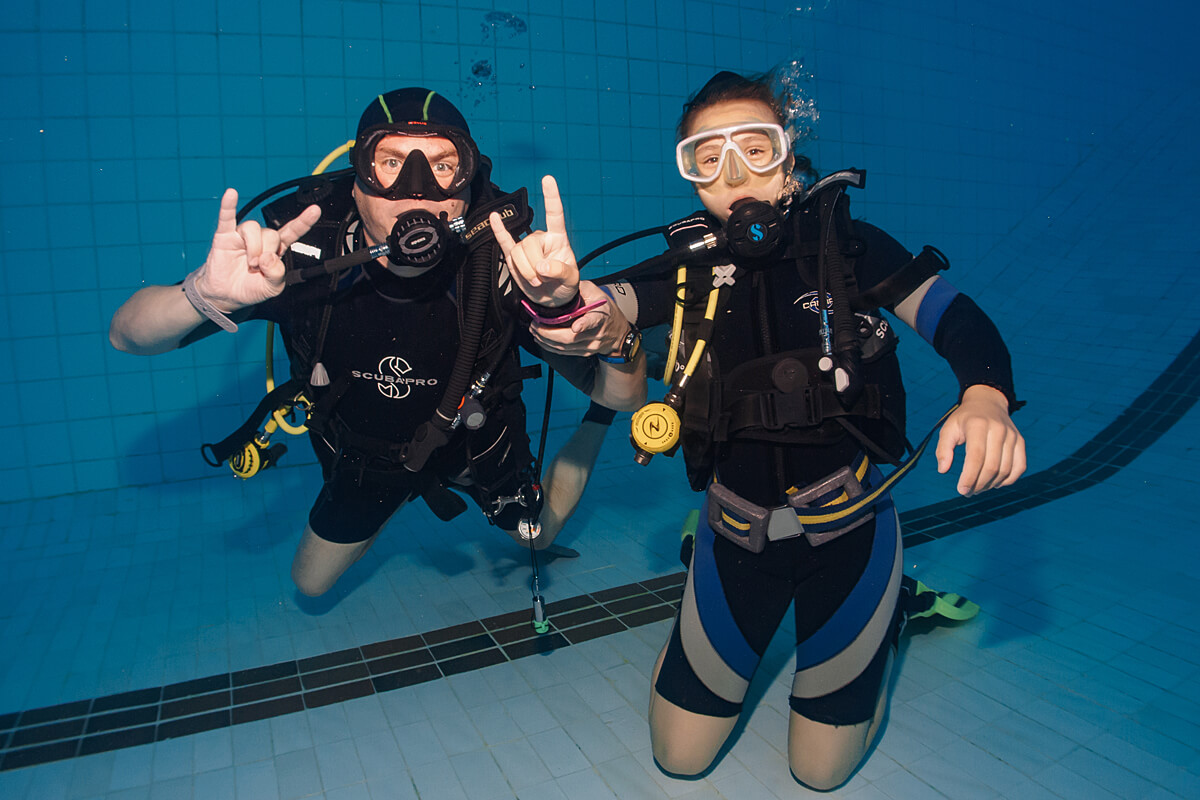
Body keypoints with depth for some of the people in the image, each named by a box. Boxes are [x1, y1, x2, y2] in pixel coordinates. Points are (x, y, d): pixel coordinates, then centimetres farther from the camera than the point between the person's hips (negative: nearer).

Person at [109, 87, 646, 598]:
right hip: (364, 452, 1)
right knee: (311, 586, 21)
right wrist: (207, 295, -50)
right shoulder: (307, 256, -32)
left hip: (476, 443, 0)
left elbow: (628, 397, -34)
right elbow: (128, 335, -26)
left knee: (541, 538, 23)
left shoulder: (502, 268, -35)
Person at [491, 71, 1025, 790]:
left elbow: (959, 320, -13)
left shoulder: (847, 245, -8)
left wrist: (985, 399, -35)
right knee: (678, 757, 14)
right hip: (737, 534, 2)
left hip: (848, 524, -1)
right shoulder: (688, 269, -5)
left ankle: (891, 601, 36)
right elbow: (609, 314, -22)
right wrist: (564, 302, -46)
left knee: (822, 770, 13)